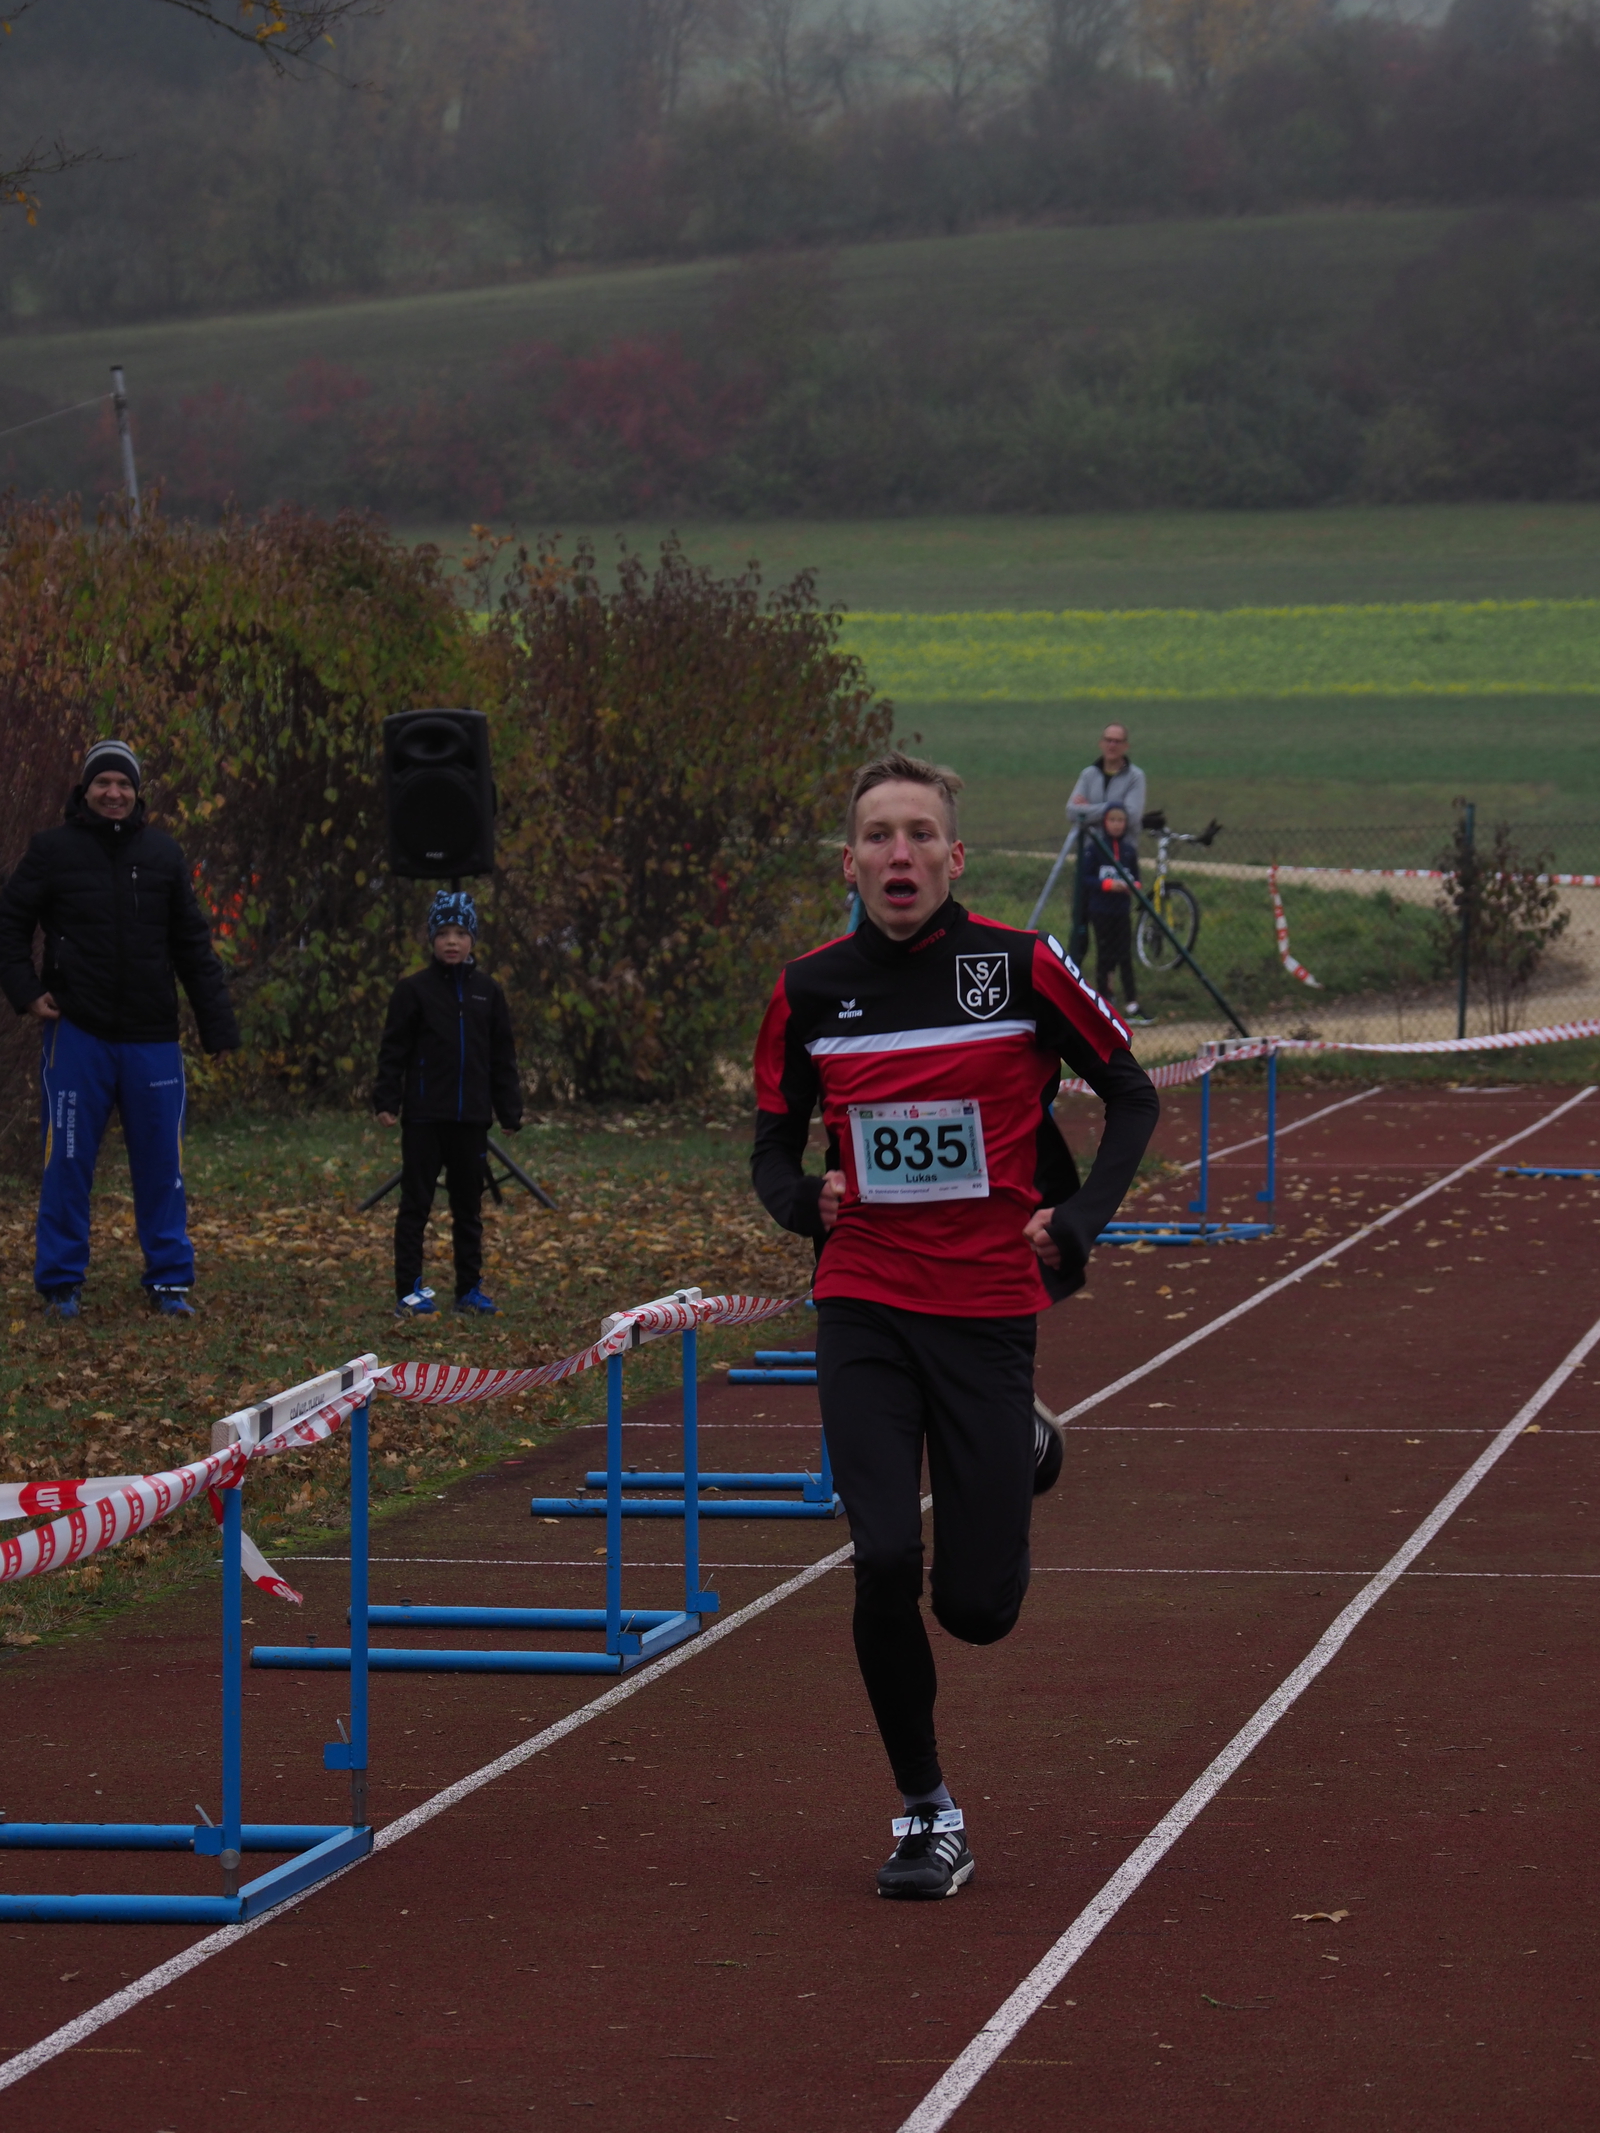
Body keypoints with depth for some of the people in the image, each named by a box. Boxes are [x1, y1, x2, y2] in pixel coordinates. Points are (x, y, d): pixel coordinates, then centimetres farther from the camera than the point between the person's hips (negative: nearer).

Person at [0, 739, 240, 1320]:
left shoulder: (162, 854, 9)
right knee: (67, 1161, 0)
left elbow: (194, 945, 12)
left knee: (160, 1163, 5)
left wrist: (218, 1025, 8)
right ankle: (60, 1284, 9)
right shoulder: (53, 851, 0)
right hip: (76, 1033, -2)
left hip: (151, 1037, 2)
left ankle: (169, 1281, 15)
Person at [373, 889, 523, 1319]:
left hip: (471, 1118, 3)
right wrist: (386, 1102, -11)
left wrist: (510, 1111, 8)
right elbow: (393, 1052, -3)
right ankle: (409, 1291, 1)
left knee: (468, 1206, 10)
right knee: (415, 1203, -1)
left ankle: (469, 1288, 18)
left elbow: (502, 1056, 12)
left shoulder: (487, 992, 8)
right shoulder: (414, 990, -2)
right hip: (423, 1117, -3)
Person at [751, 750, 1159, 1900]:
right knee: (885, 1564, -15)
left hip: (990, 1308, -1)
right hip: (863, 1310, 1)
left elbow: (1133, 1096, 7)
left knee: (977, 1607, 1)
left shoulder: (1023, 967, -5)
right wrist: (804, 1199, -9)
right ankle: (928, 1815, 4)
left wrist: (1078, 1221, -4)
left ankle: (1024, 1448, 36)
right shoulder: (812, 990, 1)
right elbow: (774, 1148, 13)